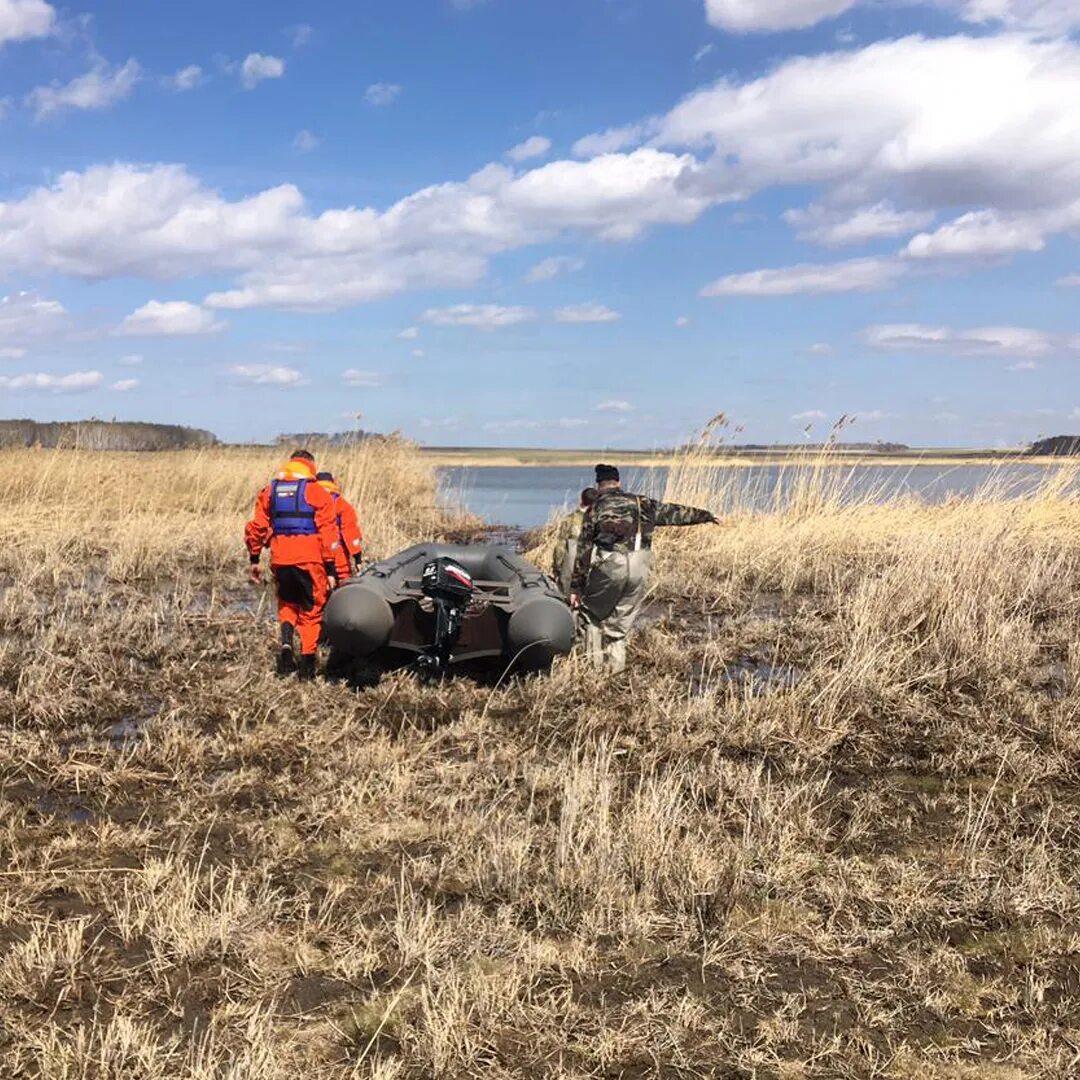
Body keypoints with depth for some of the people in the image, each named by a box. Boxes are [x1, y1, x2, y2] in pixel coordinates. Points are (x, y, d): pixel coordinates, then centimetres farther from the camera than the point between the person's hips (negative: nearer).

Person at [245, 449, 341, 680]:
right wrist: (331, 569, -3)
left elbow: (256, 527, 10)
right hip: (310, 559, -3)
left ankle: (287, 641, -2)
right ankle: (307, 666, 6)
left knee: (287, 604, 23)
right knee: (311, 610, 8)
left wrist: (254, 559, 19)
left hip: (281, 559, 3)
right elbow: (328, 533, -5)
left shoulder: (270, 491, 11)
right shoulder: (318, 493, 0)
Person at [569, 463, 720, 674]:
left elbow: (583, 552, 8)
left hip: (609, 567, -3)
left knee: (592, 614, 16)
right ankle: (615, 668, 11)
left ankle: (594, 663, 10)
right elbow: (672, 512, 27)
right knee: (620, 623, 14)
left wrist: (576, 587, 12)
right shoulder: (641, 503, 17)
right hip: (639, 569, 3)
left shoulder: (595, 509, 9)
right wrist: (704, 516, 41)